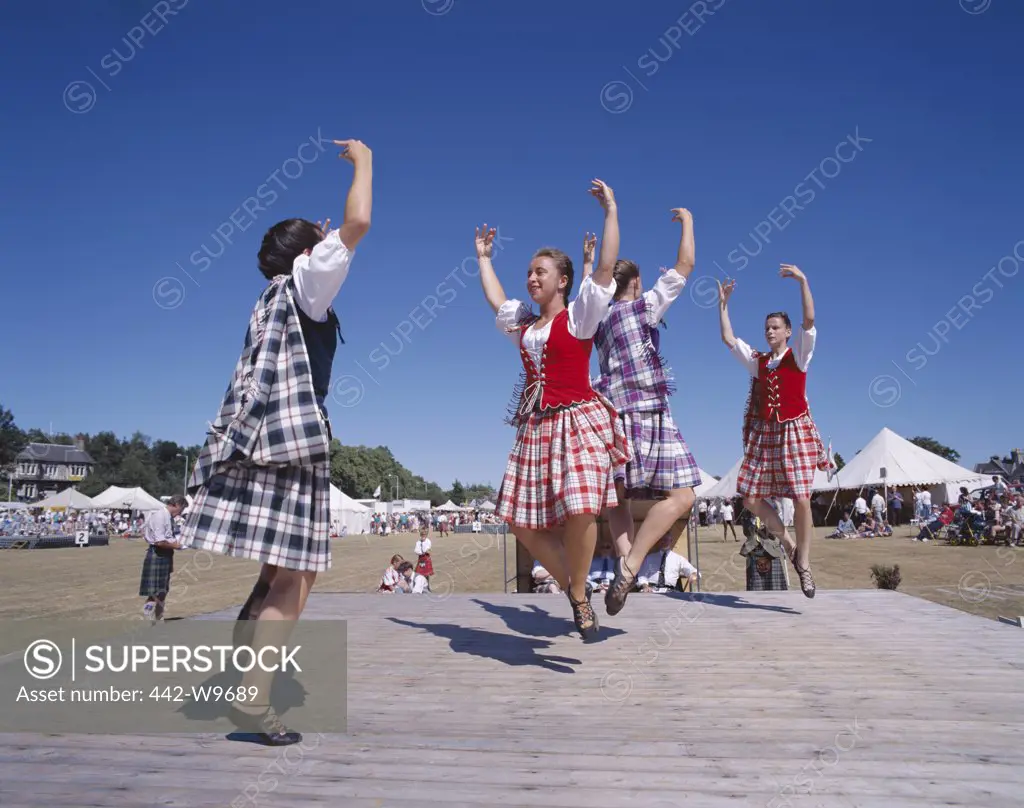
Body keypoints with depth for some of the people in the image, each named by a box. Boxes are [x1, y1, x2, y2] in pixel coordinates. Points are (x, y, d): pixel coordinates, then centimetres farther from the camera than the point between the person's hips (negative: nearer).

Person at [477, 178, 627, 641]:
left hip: (578, 422, -7)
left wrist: (611, 211, -6)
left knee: (579, 510, -24)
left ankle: (579, 594, -1)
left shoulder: (579, 316, 1)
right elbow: (494, 299, 34)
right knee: (523, 520, 1)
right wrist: (483, 257, 42)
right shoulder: (523, 324, 19)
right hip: (535, 428, 7)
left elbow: (606, 267, -8)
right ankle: (574, 589, 16)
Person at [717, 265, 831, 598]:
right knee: (751, 497, 0)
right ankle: (788, 543, 20)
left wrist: (802, 280, -19)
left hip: (795, 431, -4)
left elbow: (809, 321, -14)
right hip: (764, 433, 4)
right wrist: (723, 303, 7)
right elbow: (728, 338, 10)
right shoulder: (757, 360, 11)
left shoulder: (798, 355, 1)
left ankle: (803, 563, 3)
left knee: (801, 499, -11)